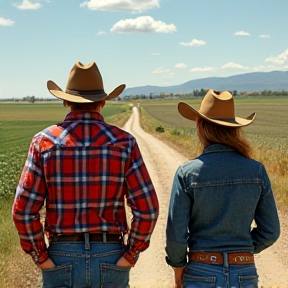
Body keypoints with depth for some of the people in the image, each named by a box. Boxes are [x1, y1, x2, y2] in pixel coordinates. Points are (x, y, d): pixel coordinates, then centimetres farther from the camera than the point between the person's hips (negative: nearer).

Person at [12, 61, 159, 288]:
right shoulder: (123, 142, -6)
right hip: (110, 259, 0)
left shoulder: (44, 141, -6)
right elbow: (147, 208, -10)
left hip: (62, 259, 0)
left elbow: (24, 210, -9)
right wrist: (130, 255, 0)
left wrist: (41, 258, 1)